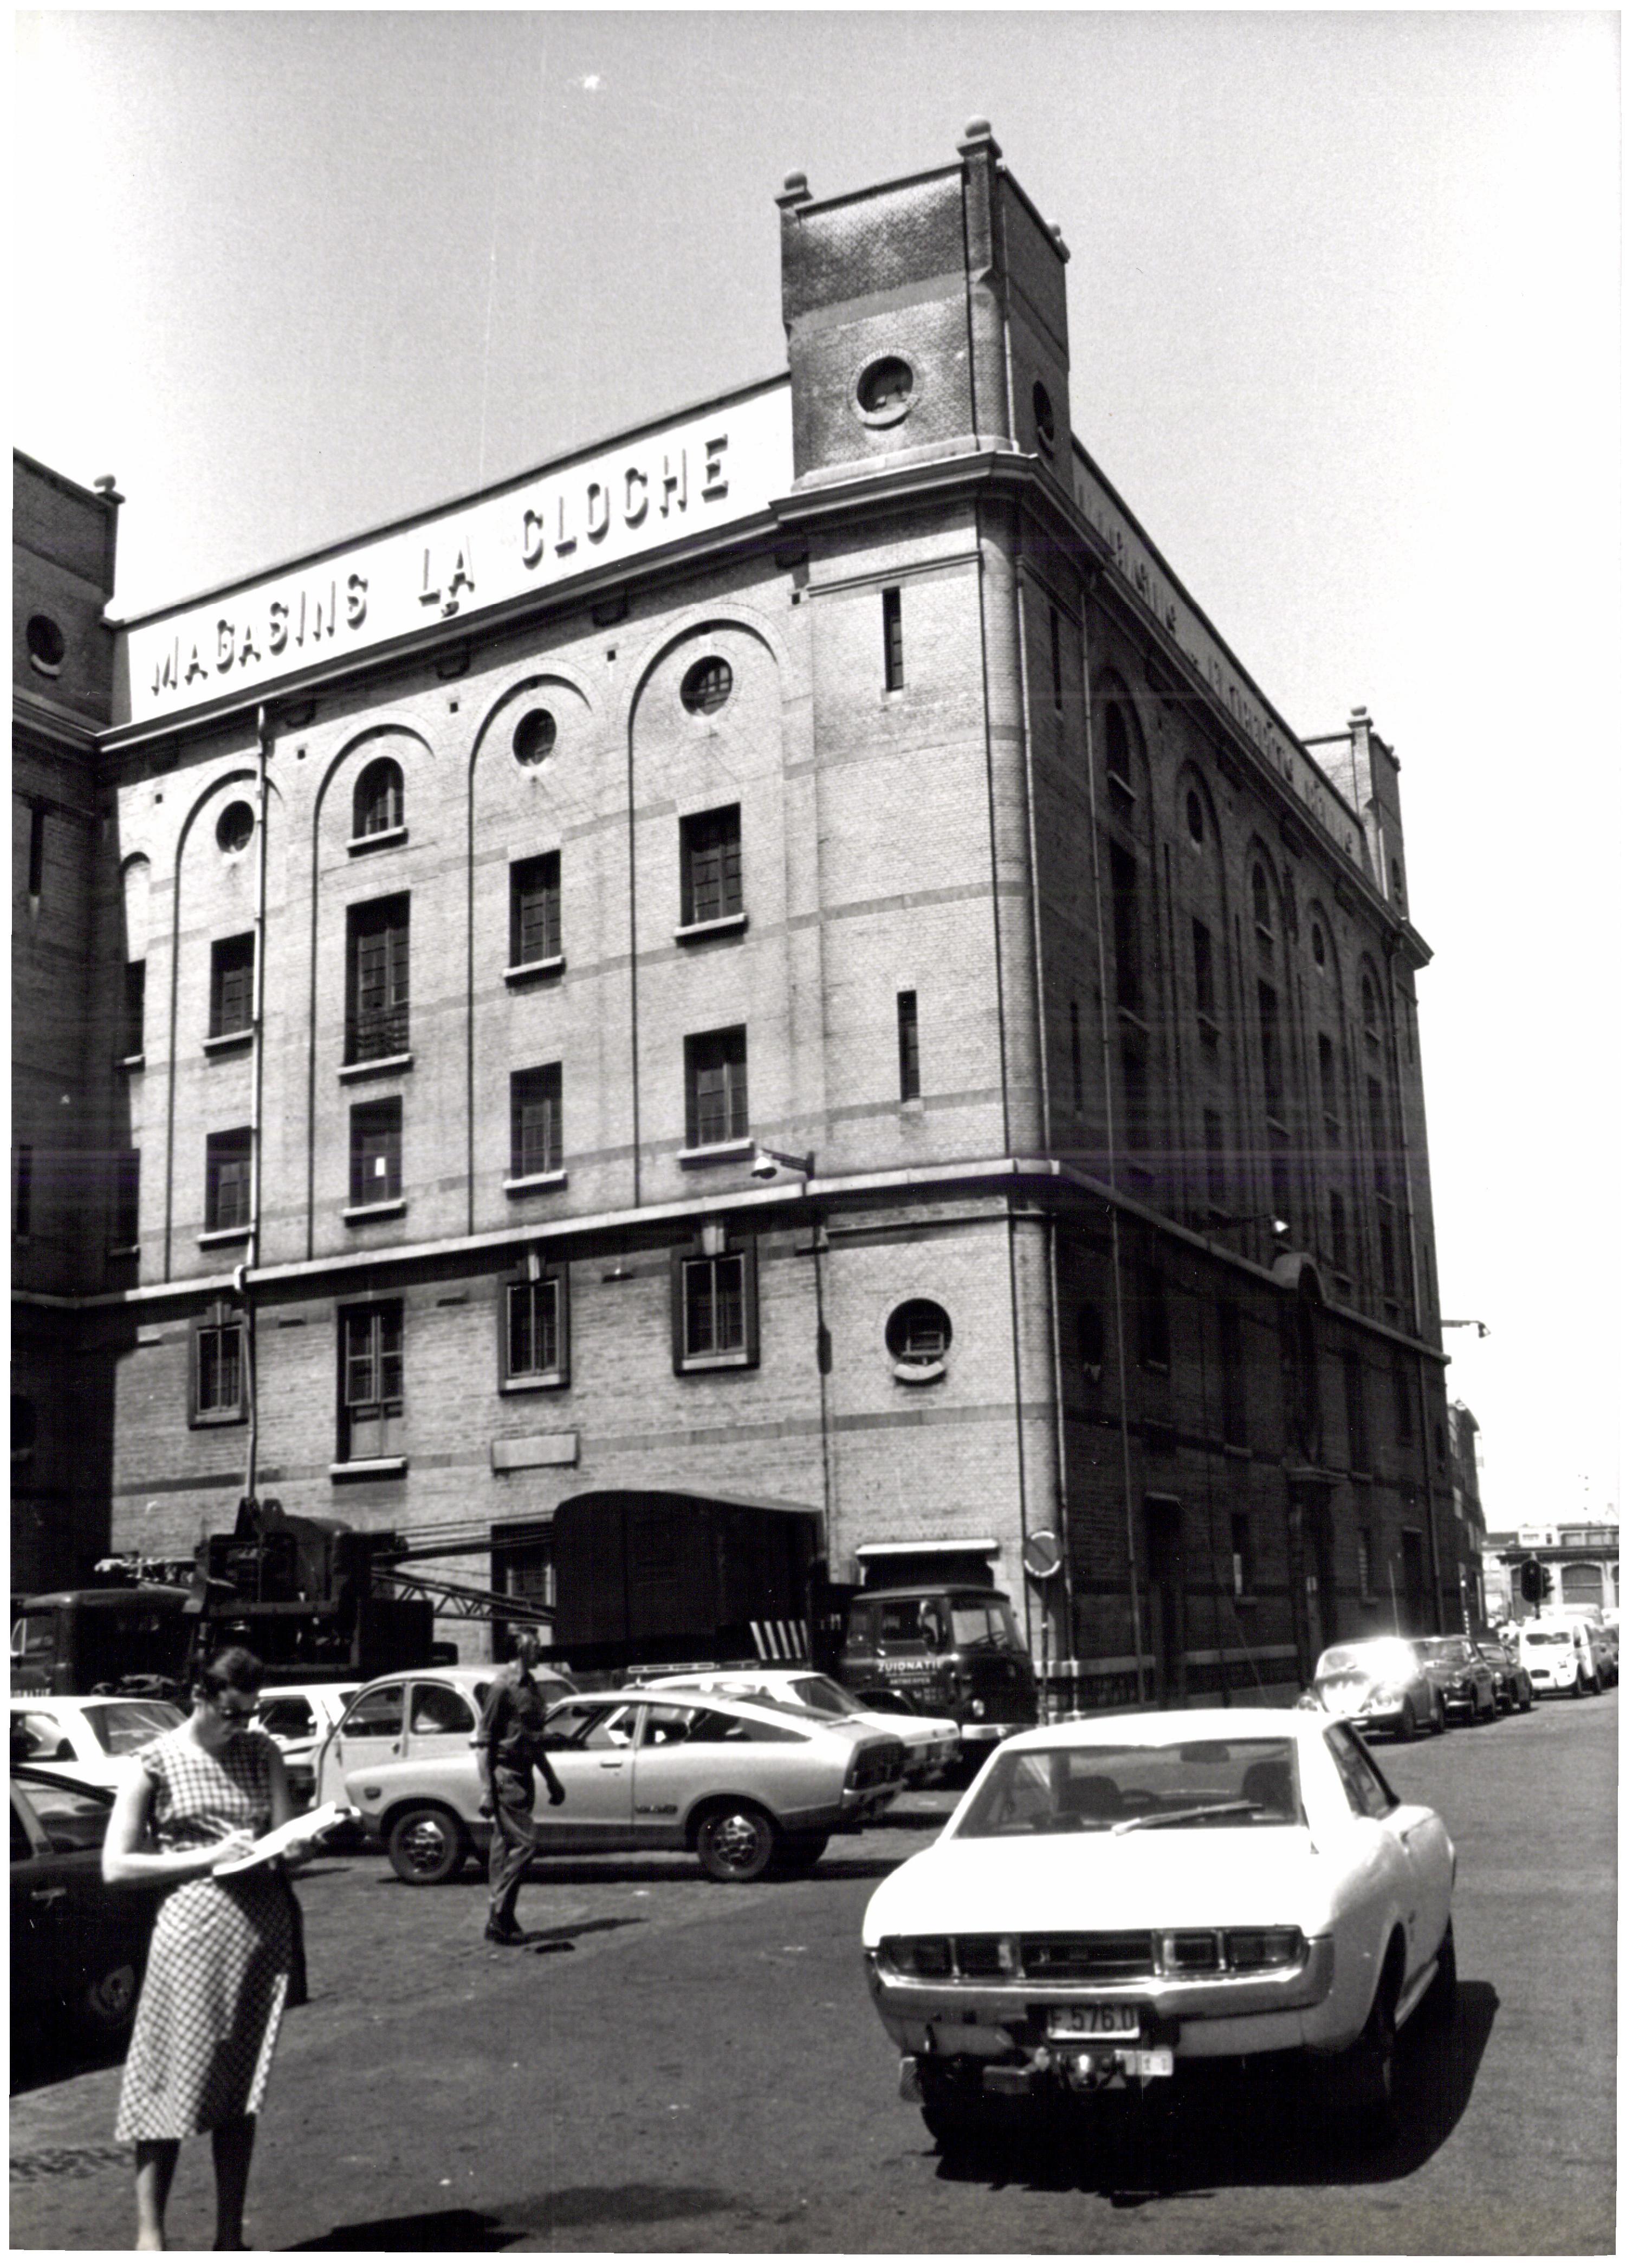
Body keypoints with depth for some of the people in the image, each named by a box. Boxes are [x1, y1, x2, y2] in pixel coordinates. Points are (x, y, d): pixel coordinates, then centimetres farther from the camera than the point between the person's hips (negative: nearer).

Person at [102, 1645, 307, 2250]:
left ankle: (230, 2236, 16)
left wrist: (288, 1846, -14)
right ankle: (149, 2234, 6)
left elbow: (292, 1842, 11)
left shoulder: (262, 1753, 12)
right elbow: (116, 1866, -3)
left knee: (241, 2088, 8)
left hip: (264, 1923, 4)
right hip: (194, 1923, -4)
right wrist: (210, 1855, -10)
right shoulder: (156, 1762, 1)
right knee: (172, 2080, -4)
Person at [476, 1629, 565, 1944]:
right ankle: (498, 1919, -7)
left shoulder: (531, 1685, 14)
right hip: (505, 1775, -8)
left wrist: (552, 1780, 24)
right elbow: (484, 1741, -14)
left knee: (504, 1849, 9)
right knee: (523, 1843, -12)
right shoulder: (503, 1686, -13)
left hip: (523, 1776, 8)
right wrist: (486, 1790, -19)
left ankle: (500, 1922, 13)